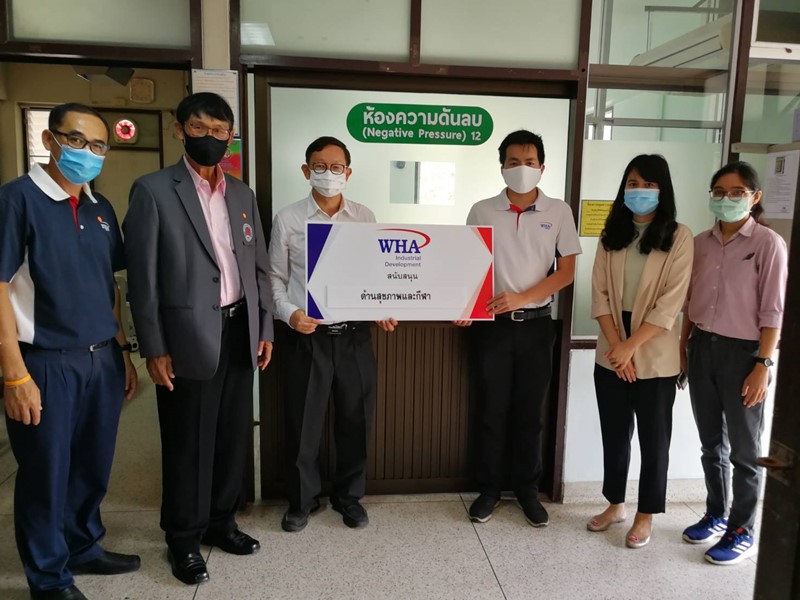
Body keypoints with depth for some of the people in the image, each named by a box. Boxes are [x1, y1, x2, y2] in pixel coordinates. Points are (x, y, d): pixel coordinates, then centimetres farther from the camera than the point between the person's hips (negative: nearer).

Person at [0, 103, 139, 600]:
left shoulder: (101, 208, 9)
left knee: (94, 466, 17)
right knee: (46, 474, 11)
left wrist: (122, 352, 13)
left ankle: (83, 548, 40)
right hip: (46, 363, -6)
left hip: (103, 360, 6)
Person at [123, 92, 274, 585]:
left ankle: (221, 521, 34)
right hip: (189, 336, -5)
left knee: (233, 435, 15)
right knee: (189, 441, 7)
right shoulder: (154, 190, -5)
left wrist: (265, 328, 9)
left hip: (239, 332, 5)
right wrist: (154, 347, -11)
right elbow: (143, 275, -8)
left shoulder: (243, 194, 11)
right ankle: (184, 538, 27)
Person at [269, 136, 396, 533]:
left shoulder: (365, 218, 5)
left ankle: (348, 495, 33)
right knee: (303, 422, 9)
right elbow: (275, 278, 3)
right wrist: (289, 313, -13)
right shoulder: (287, 219, -1)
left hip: (355, 333, 2)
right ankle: (302, 499, 31)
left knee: (355, 420, 12)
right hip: (308, 335, -2)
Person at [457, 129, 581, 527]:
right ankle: (488, 489, 24)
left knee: (529, 413, 10)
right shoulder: (482, 211, 2)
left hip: (535, 325, 0)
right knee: (492, 411, 8)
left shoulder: (558, 212, 1)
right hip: (491, 324, 0)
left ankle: (527, 490, 26)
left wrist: (523, 298, -15)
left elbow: (567, 271, -1)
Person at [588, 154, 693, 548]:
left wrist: (631, 346, -15)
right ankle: (615, 504, 31)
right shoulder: (611, 236, 7)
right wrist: (616, 345, -10)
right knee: (614, 433, 14)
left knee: (653, 438, 8)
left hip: (655, 357, -4)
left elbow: (670, 303, -12)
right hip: (610, 355, 4)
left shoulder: (679, 237, -5)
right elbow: (600, 295, 1)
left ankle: (645, 515, 24)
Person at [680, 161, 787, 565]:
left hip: (742, 351, -5)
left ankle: (742, 531, 21)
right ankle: (716, 514, 32)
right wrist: (683, 349, 9)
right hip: (702, 348, 5)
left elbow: (773, 311, -10)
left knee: (743, 448, 7)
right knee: (711, 442, 15)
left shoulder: (769, 244, -7)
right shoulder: (701, 243, 7)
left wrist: (763, 365, -14)